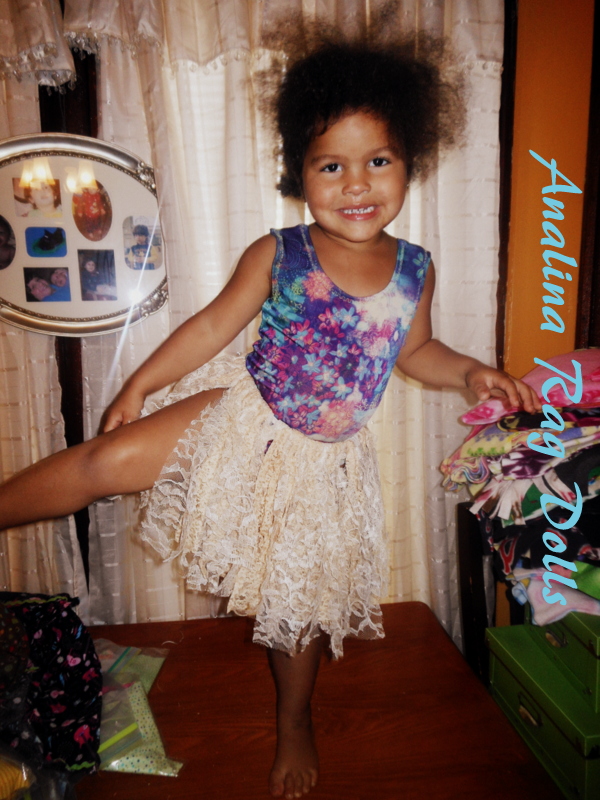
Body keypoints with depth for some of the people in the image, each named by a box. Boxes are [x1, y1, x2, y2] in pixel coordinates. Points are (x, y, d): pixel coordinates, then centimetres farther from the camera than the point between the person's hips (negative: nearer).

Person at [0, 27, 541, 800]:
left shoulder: (413, 269, -6)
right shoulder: (277, 256, -13)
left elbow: (413, 349, 9)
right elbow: (213, 324, -6)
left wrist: (472, 372, -6)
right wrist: (141, 382, -7)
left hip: (318, 457, 1)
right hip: (240, 418, -1)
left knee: (295, 598, 16)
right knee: (103, 460, -16)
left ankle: (294, 723, 43)